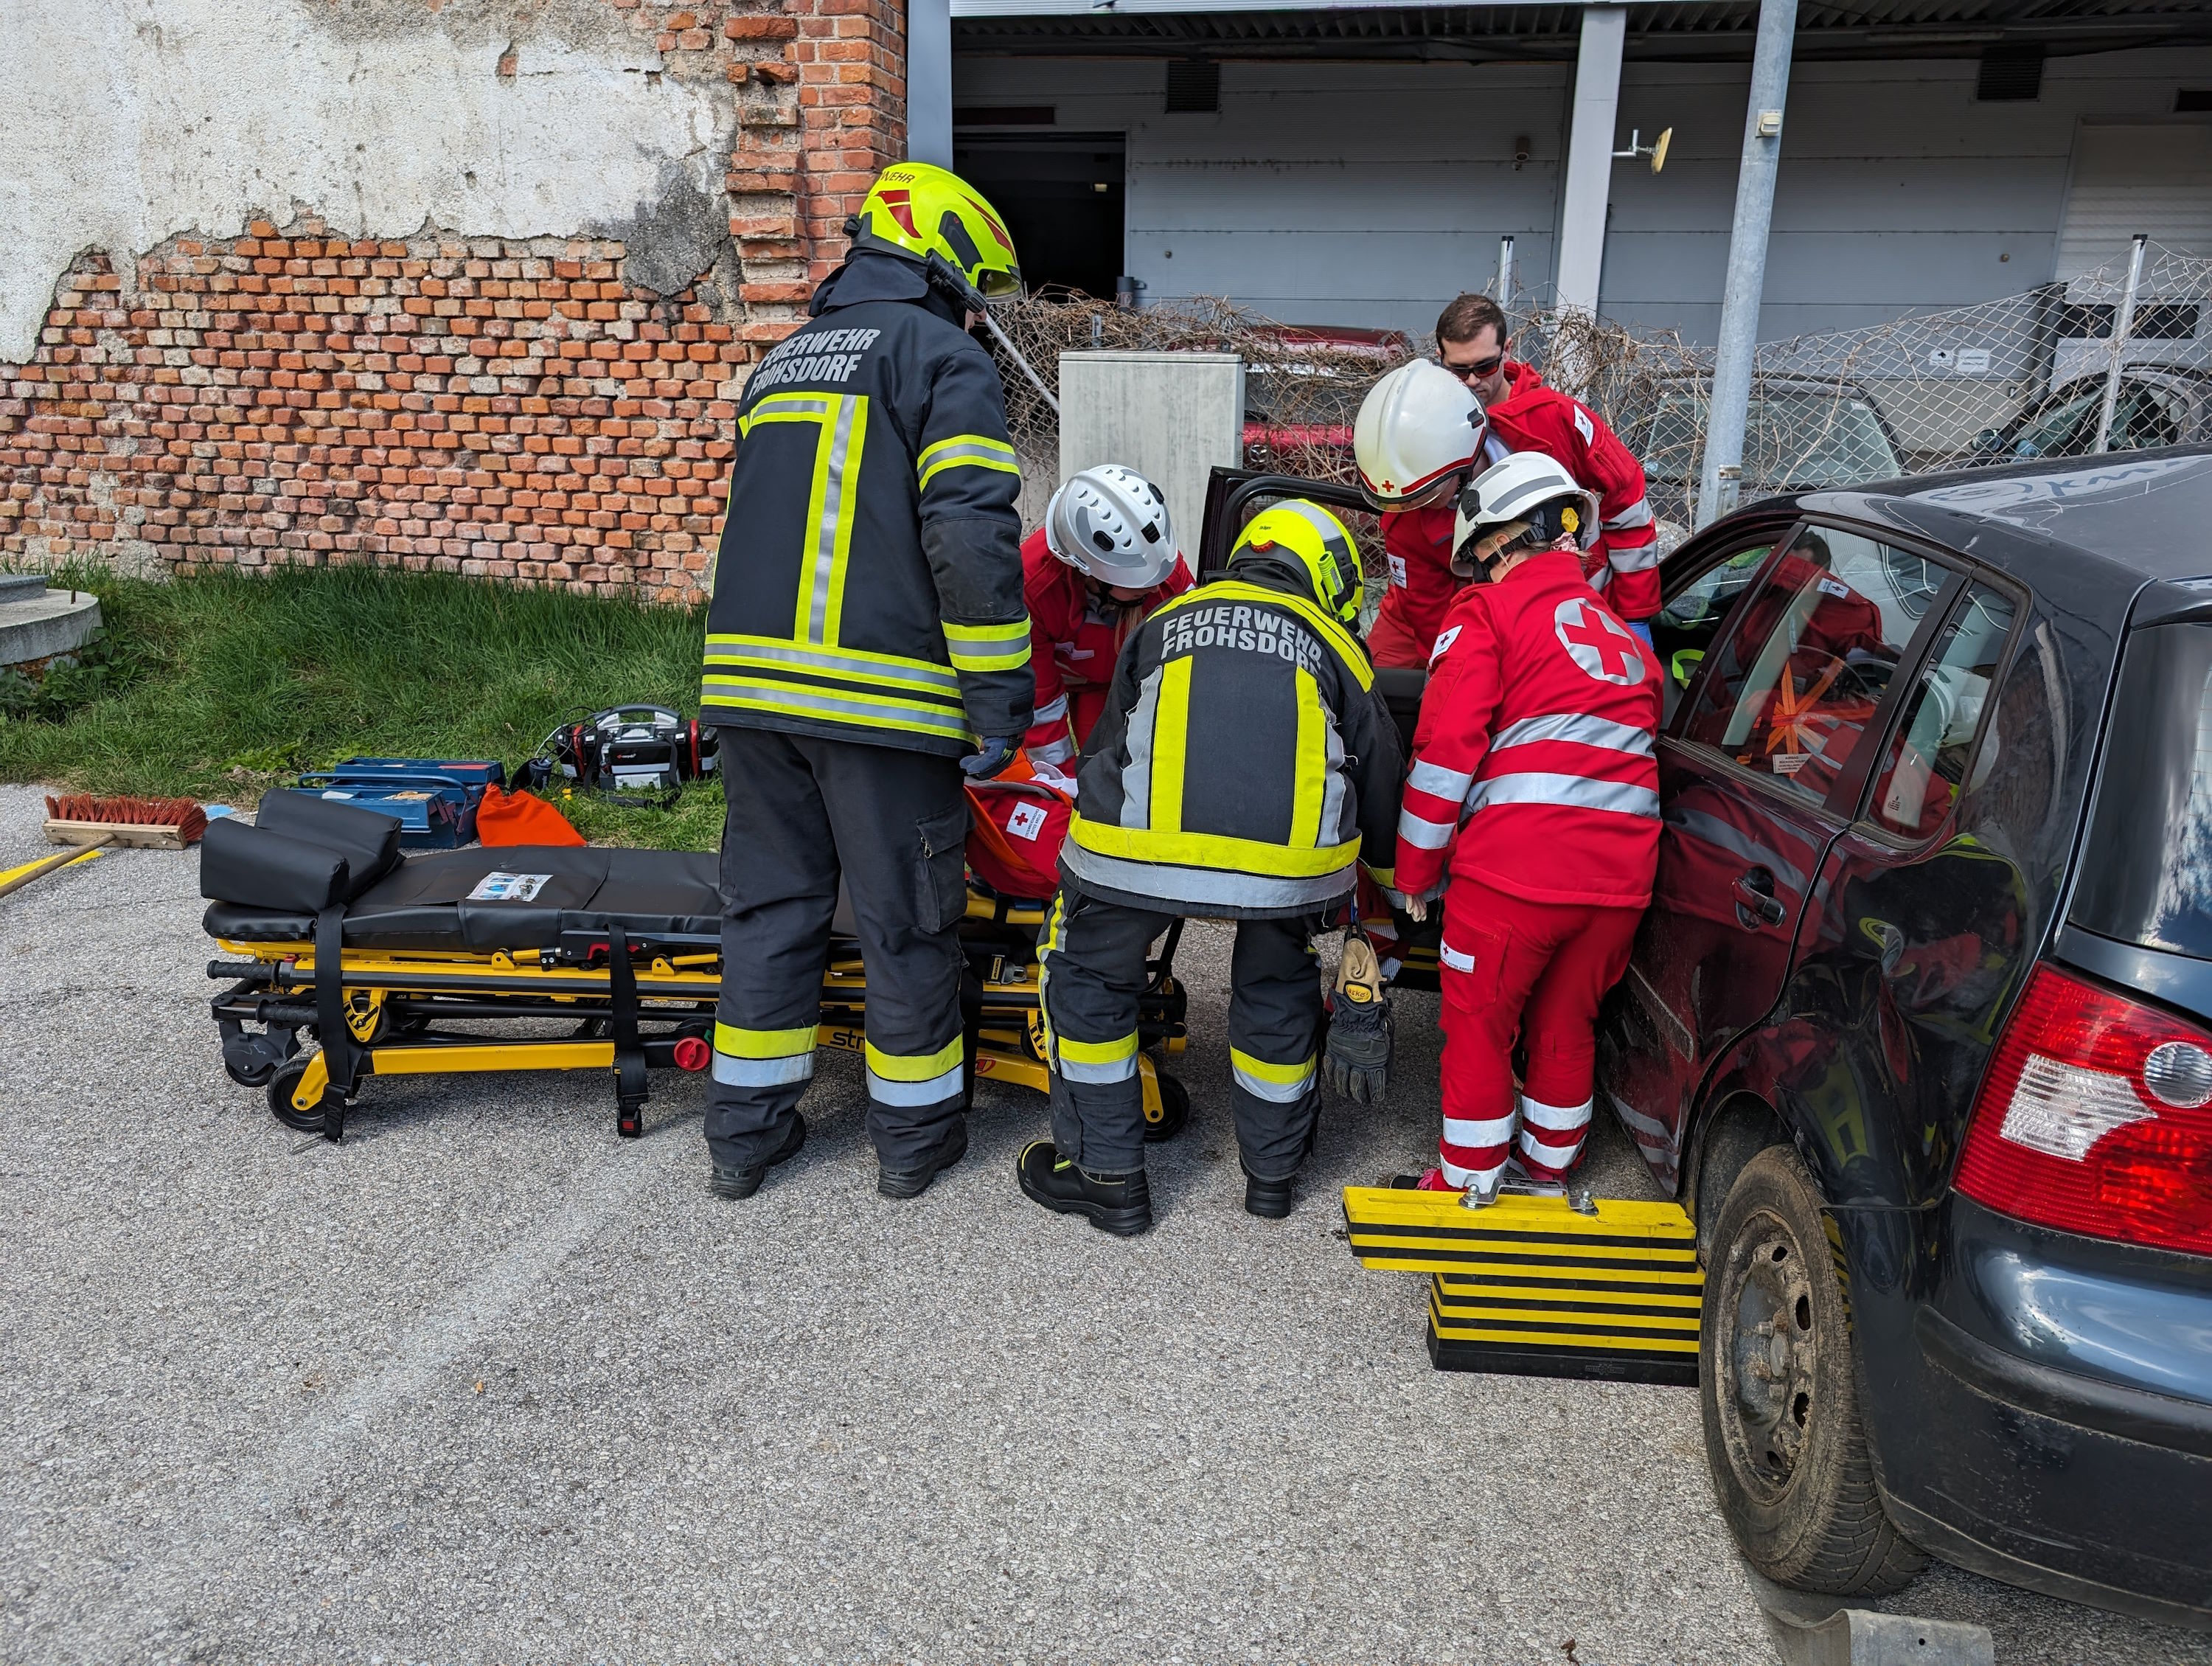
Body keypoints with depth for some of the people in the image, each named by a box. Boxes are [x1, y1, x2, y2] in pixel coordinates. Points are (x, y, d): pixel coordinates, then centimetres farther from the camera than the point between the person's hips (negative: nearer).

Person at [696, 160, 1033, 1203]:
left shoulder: (782, 363, 23)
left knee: (770, 903, 15)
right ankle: (914, 1133, 20)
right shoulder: (943, 358, -2)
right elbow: (972, 537, -14)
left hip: (752, 683, 7)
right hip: (884, 693, -6)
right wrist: (998, 700, -11)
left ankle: (746, 1130, 23)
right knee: (907, 918, 7)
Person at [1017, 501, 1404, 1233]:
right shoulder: (1337, 648, 24)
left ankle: (1108, 1175, 29)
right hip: (1294, 852, 1)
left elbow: (1105, 751, 33)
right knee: (1277, 986, 28)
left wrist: (1145, 897, 46)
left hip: (1140, 839, -1)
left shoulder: (1166, 621, 28)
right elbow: (1380, 798, 29)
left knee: (1089, 971, 24)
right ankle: (1274, 1169, 41)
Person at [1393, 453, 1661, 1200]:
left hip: (1514, 866, -6)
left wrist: (1416, 871, -2)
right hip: (1622, 877, 6)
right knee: (1566, 1022, 22)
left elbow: (1447, 745, -9)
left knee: (1480, 1023, 11)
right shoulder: (1622, 632, 22)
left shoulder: (1487, 612, 0)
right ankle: (1549, 1165, 38)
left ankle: (1470, 1186, 22)